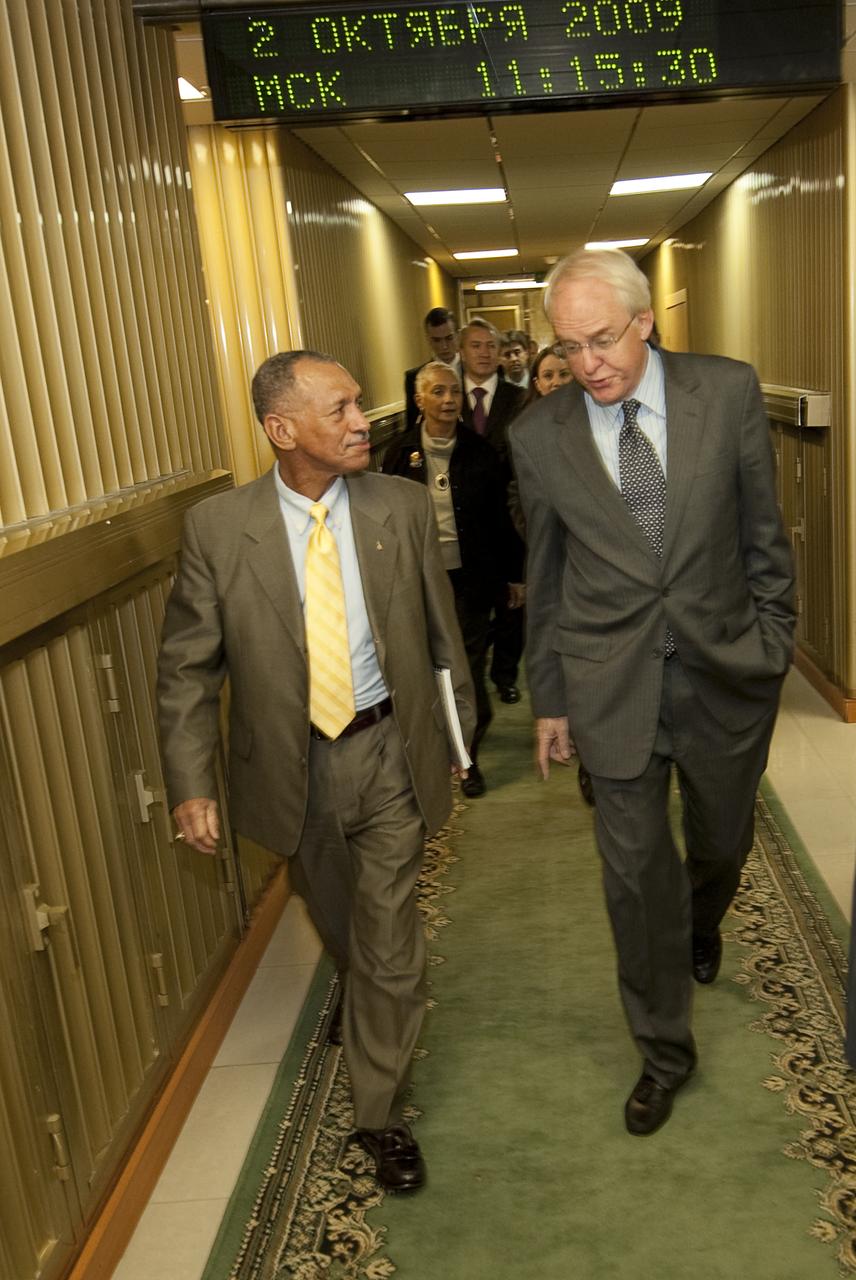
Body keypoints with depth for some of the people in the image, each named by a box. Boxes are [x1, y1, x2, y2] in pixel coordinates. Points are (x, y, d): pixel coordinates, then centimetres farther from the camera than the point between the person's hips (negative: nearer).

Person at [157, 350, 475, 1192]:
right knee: (336, 922, 24)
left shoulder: (403, 506, -9)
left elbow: (440, 625, 2)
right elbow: (187, 667, -7)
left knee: (387, 935, 5)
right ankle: (363, 997, 58)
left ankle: (379, 1112, 26)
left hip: (388, 751, 0)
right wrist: (191, 782, -13)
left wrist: (460, 721, 9)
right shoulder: (217, 528, -13)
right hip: (292, 764, 1)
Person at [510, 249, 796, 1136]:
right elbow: (545, 577, 3)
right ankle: (663, 1052, 28)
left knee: (722, 843, 21)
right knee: (635, 873, 6)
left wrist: (773, 647, 1)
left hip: (724, 671, 1)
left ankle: (700, 921, 58)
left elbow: (763, 534, 1)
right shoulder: (539, 436, -5)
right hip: (613, 687, -1)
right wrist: (549, 698, 7)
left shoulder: (729, 392, -7)